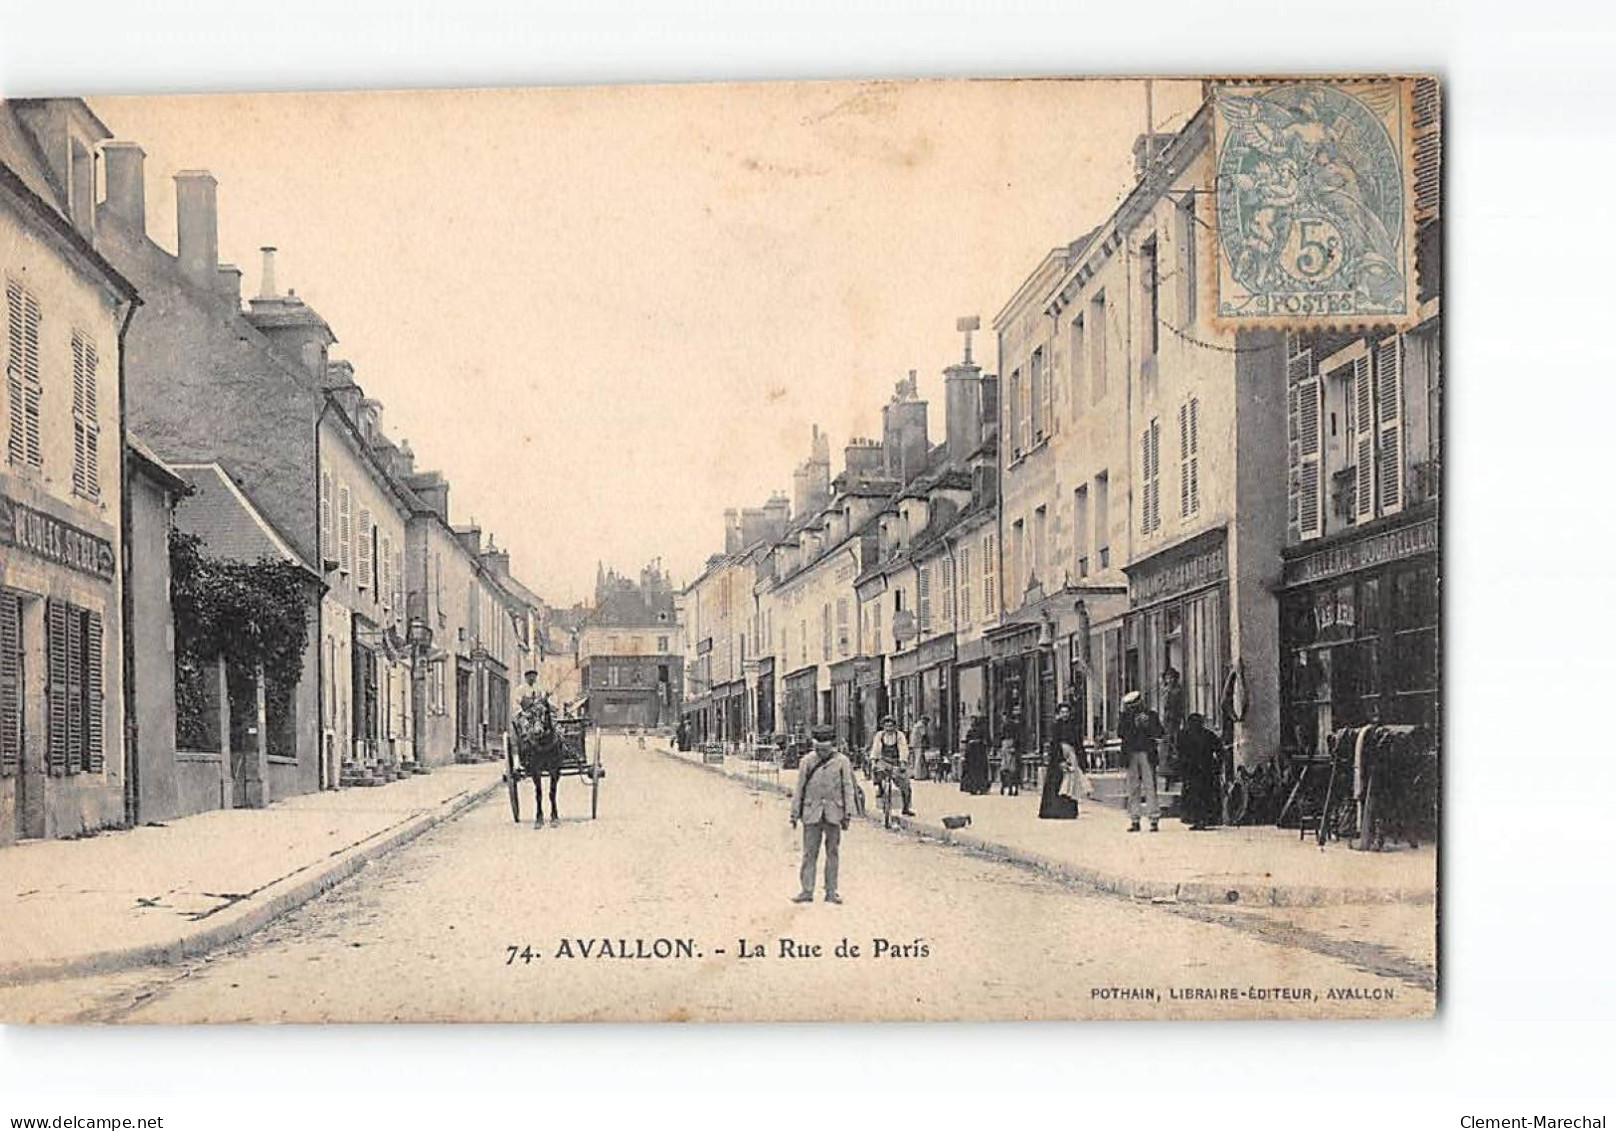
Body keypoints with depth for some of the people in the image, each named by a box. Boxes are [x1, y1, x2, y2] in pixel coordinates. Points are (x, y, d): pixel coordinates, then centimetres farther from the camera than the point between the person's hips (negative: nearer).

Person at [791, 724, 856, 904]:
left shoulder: (842, 762, 2)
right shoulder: (806, 762, 5)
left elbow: (848, 788, 4)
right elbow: (799, 788, 7)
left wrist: (847, 815, 0)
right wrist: (794, 813, 5)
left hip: (833, 814, 0)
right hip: (812, 813, 0)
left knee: (833, 853, 5)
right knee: (809, 853, -1)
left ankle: (831, 892, 12)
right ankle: (807, 891, 3)